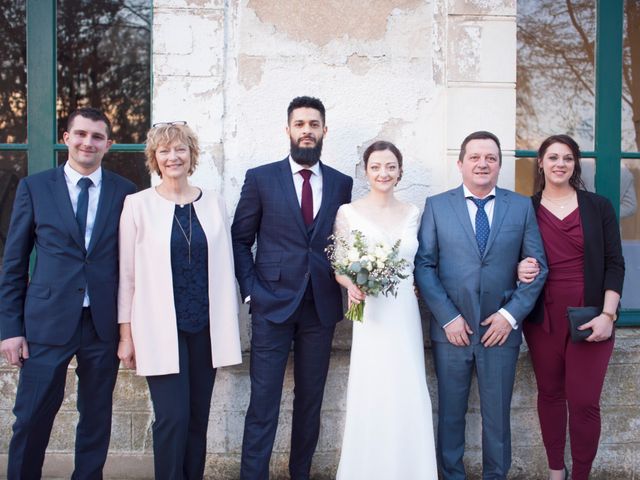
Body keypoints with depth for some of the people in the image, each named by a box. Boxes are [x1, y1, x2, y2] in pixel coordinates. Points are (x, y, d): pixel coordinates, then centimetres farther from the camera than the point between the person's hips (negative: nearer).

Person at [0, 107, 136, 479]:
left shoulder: (125, 192, 4)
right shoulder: (34, 187, 3)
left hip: (104, 323, 1)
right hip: (47, 321, -1)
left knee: (97, 416, 11)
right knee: (32, 417, 4)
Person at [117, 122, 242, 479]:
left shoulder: (214, 203, 6)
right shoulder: (138, 204, -1)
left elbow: (225, 267, 8)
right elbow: (127, 273, 0)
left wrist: (231, 327, 7)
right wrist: (126, 334, -1)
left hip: (206, 326, 3)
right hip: (160, 327, -3)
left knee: (198, 418, 10)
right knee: (173, 418, -6)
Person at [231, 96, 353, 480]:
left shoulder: (341, 183, 8)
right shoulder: (261, 178, 1)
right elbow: (240, 240, 3)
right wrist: (251, 290, -5)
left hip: (321, 307, 3)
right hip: (272, 304, -3)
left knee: (311, 401, 11)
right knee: (263, 403, -2)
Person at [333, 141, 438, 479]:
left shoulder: (412, 213, 9)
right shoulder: (348, 212, -1)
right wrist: (351, 285, -16)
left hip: (406, 315, 3)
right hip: (369, 315, -3)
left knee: (408, 397, 4)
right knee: (371, 397, -2)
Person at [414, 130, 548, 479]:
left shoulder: (522, 207, 5)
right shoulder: (436, 206, 2)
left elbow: (538, 267, 3)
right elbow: (424, 265, -2)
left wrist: (511, 314, -8)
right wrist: (448, 317, -10)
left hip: (501, 329, 1)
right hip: (451, 329, 0)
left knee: (497, 416, 10)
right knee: (450, 414, 11)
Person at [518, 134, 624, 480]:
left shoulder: (598, 207, 3)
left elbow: (614, 264, 1)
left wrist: (608, 314, -8)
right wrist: (519, 269, -12)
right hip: (543, 318, 1)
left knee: (584, 402, -2)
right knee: (550, 394, 10)